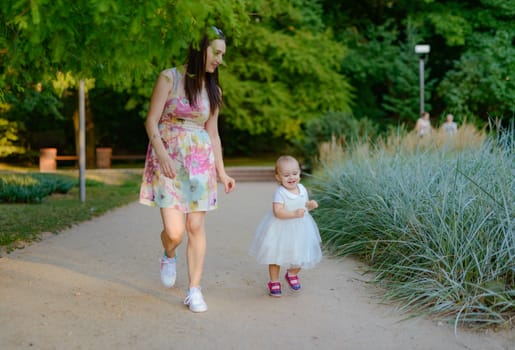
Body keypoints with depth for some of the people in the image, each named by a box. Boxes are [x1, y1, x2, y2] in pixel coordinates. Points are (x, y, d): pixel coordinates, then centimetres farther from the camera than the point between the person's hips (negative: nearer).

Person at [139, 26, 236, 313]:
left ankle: (195, 290, 11)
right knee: (175, 232, -10)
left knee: (196, 227, 1)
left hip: (200, 161, 4)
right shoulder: (170, 78, -4)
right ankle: (169, 257, 26)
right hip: (168, 160, -4)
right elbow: (151, 122, -6)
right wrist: (163, 155, -19)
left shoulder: (214, 90, 11)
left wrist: (221, 172, 12)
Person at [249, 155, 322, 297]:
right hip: (281, 230, -5)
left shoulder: (302, 189, -1)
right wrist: (294, 214, -41)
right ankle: (274, 282, 26)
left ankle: (292, 275, 42)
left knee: (300, 255, 13)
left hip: (300, 230, 5)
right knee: (276, 255, 7)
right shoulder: (280, 193, -22)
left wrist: (311, 205, -6)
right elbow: (278, 212, -31)